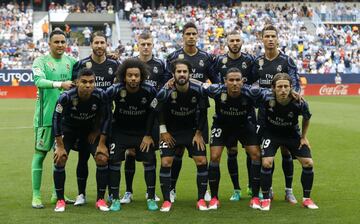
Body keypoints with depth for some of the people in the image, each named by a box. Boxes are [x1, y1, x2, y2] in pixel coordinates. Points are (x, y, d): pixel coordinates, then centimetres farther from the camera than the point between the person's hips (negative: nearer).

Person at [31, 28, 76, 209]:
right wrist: (60, 84, -33)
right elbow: (39, 81, -20)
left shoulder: (71, 62, 11)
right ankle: (36, 195, 5)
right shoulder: (41, 61, -4)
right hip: (46, 114, -5)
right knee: (40, 153, -1)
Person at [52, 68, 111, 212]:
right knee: (60, 159, -17)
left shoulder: (100, 95, -26)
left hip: (91, 129, 1)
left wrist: (102, 144, -13)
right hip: (69, 129, -1)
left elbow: (106, 118, -13)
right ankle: (60, 200, -2)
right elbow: (57, 119, -20)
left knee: (102, 158, -12)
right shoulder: (66, 97, -31)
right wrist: (60, 146, -20)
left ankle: (100, 200, 1)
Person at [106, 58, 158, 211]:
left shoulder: (149, 91, -17)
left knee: (149, 162, -4)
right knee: (114, 162, -6)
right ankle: (115, 199, 8)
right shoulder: (114, 91, -20)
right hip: (120, 131, 0)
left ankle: (151, 198, 9)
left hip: (143, 131, 1)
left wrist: (148, 134, -4)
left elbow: (152, 113, -4)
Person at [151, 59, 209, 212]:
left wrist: (198, 133, -4)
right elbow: (156, 111, -5)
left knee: (202, 161, -8)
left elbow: (203, 112, -3)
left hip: (192, 129, 1)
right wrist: (163, 131, -5)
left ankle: (201, 200, 6)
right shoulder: (166, 92, -23)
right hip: (170, 131, -1)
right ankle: (166, 201, 2)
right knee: (166, 163, -11)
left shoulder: (198, 90, -18)